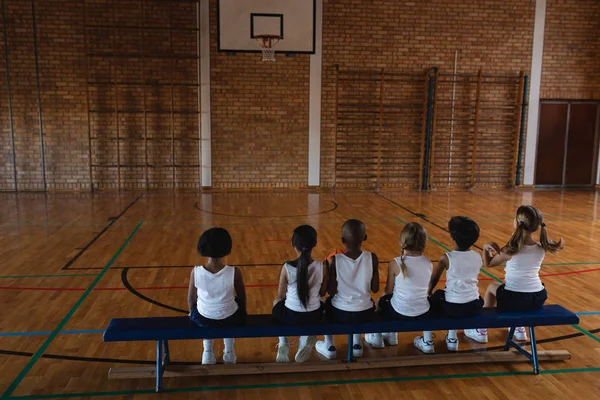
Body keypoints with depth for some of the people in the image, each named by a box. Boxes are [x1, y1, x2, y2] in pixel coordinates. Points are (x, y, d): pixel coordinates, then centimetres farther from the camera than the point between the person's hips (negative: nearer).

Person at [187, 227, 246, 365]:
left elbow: (191, 299, -5)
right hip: (230, 319, -1)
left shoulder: (196, 272, -20)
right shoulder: (234, 272, -22)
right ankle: (229, 352, 38)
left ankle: (208, 352, 35)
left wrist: (192, 314, 18)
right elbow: (242, 298, -5)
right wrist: (242, 313, 18)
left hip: (203, 318, 1)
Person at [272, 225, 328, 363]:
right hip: (313, 316, 1)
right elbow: (322, 293, 0)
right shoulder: (322, 266, -14)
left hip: (291, 317, -1)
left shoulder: (287, 267, -18)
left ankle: (283, 344, 20)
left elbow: (281, 295, -5)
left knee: (277, 302, 34)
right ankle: (306, 339, 17)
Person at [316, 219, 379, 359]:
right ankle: (357, 345, 41)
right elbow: (375, 289, -6)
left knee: (327, 303, 34)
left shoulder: (335, 260, -18)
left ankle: (329, 346, 35)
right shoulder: (372, 258, -12)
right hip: (364, 314, 2)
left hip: (340, 313, -2)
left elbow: (331, 292, -12)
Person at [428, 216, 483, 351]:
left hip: (452, 308, -4)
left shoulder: (446, 258, -12)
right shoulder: (478, 257, -1)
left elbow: (433, 280, 2)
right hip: (473, 307, 4)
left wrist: (428, 294, 20)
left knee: (433, 297, 26)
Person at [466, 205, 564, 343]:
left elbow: (488, 263, 0)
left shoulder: (510, 250, -16)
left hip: (514, 300, -4)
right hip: (538, 299, 4)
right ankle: (519, 328, 46)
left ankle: (481, 332, 33)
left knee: (492, 287, 29)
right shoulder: (542, 249, -4)